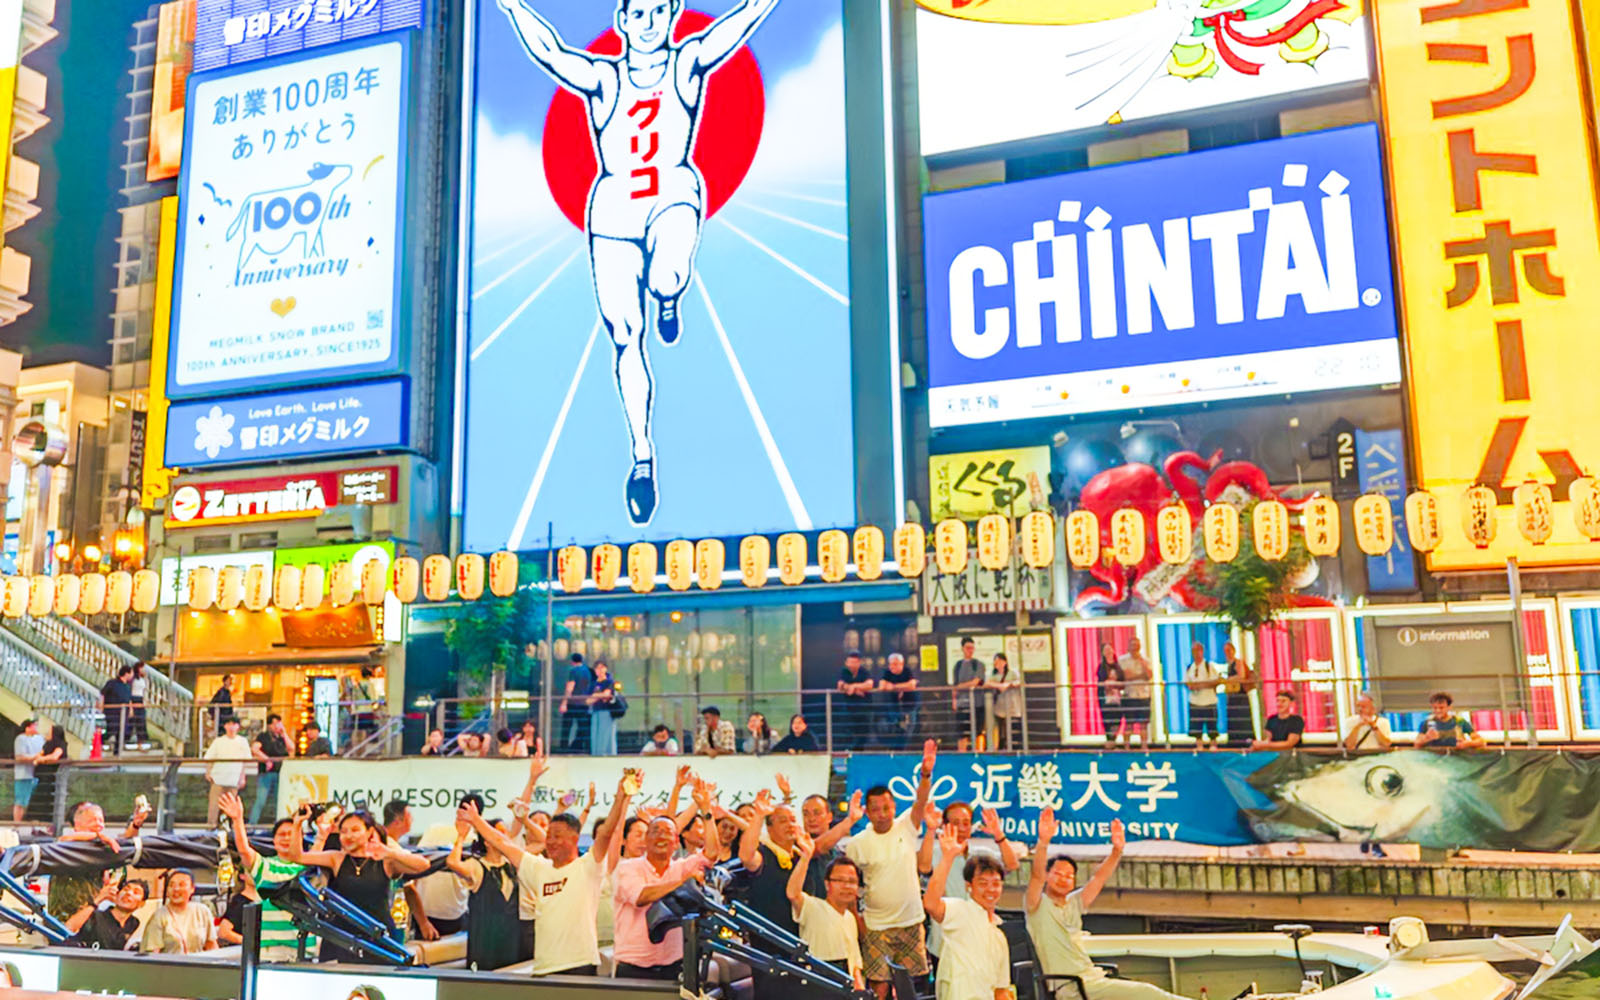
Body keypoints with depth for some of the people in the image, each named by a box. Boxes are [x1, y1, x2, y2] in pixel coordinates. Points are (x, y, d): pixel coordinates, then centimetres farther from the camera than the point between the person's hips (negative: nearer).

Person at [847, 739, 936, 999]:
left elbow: (921, 801, -18)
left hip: (911, 921, 2)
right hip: (876, 926, -2)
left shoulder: (906, 827, -2)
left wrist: (926, 773, -35)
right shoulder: (858, 843, -4)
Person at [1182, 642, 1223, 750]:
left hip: (1209, 700, -3)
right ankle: (1199, 745, 10)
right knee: (1196, 725, 2)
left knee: (1211, 725, -2)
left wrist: (1203, 685, -17)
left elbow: (1217, 680, -8)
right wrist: (1189, 685, -12)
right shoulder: (1189, 668, 10)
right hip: (1194, 701, 3)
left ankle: (1213, 744, 7)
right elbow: (1186, 682, 9)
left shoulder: (1209, 666, -2)